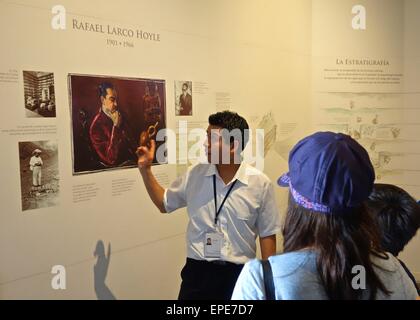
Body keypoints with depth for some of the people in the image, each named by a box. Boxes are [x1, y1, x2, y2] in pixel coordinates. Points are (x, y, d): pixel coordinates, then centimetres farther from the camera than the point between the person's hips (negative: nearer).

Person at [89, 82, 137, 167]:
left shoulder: (120, 115, 6)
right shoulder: (96, 125, -16)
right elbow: (110, 159, -20)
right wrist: (116, 126, -21)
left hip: (132, 160, 8)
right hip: (117, 167, -7)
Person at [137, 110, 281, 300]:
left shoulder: (260, 183, -9)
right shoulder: (195, 175, -1)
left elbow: (267, 235, -1)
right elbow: (164, 204, 13)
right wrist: (145, 169, 4)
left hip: (239, 273, -2)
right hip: (197, 271, 2)